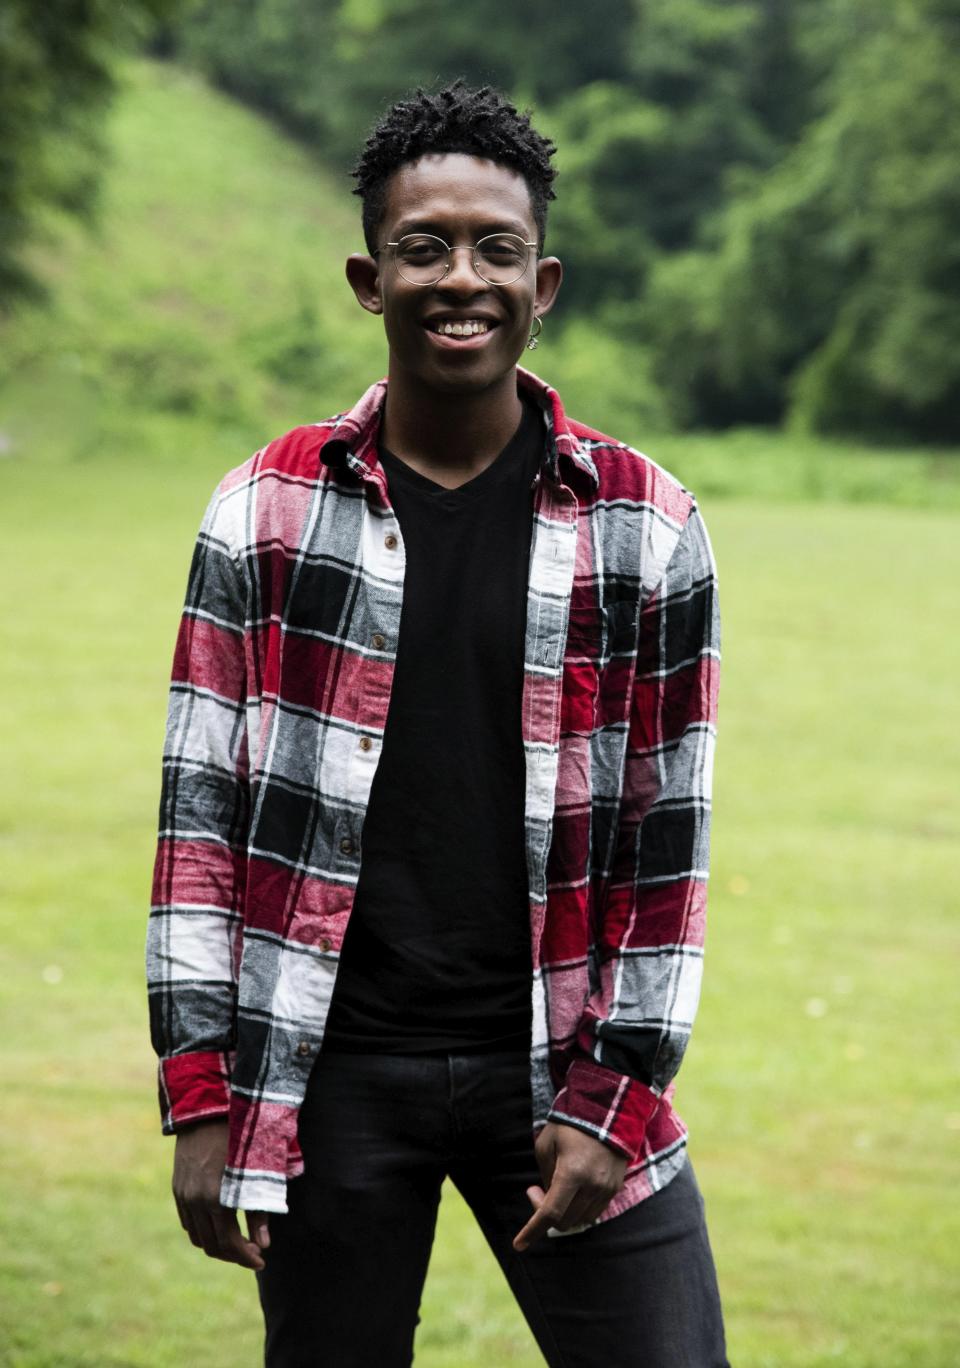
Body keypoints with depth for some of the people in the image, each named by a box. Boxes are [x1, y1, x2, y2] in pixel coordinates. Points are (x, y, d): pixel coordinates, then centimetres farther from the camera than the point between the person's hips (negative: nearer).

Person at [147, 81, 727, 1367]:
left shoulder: (646, 526, 1)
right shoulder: (267, 512, 1)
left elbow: (669, 834, 3)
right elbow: (202, 804, 2)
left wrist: (616, 1099, -3)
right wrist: (201, 1096, -3)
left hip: (560, 1063, 0)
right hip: (332, 1070, 0)